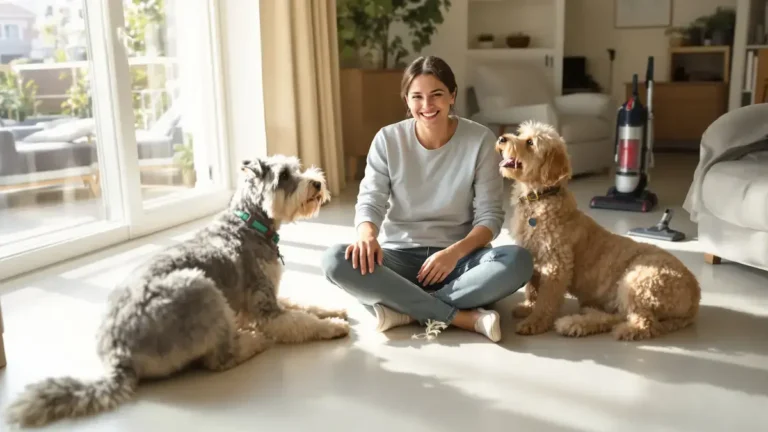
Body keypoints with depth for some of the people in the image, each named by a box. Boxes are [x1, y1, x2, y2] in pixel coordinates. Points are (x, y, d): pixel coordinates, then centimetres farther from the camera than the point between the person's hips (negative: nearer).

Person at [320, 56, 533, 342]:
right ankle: (461, 317, -29)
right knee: (335, 261, -29)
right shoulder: (388, 139, -3)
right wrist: (367, 234, -31)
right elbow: (370, 201, -7)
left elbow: (490, 215, -7)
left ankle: (402, 309, -26)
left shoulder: (480, 140, -7)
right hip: (400, 256, 1)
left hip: (458, 255, 0)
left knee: (518, 261, -31)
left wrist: (455, 252, -26)